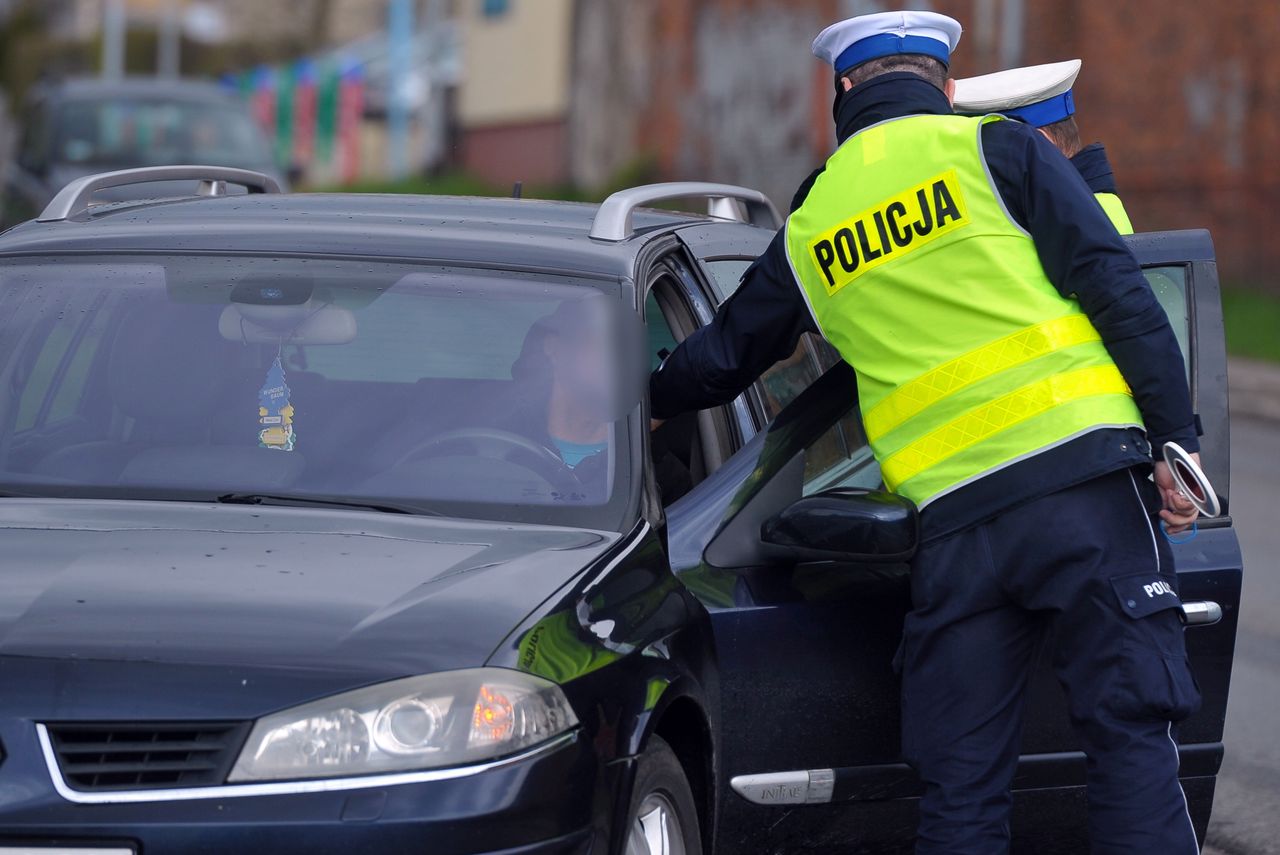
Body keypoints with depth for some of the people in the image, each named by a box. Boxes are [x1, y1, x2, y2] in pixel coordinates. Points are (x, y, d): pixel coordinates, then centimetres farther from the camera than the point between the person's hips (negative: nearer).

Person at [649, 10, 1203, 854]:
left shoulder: (809, 229, 17)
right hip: (1083, 475, -3)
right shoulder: (993, 150, 5)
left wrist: (649, 402, 52)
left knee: (960, 787, 8)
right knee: (1130, 735, -4)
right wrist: (1176, 439, -4)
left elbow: (718, 362, 31)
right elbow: (1114, 288, -4)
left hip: (954, 521, 3)